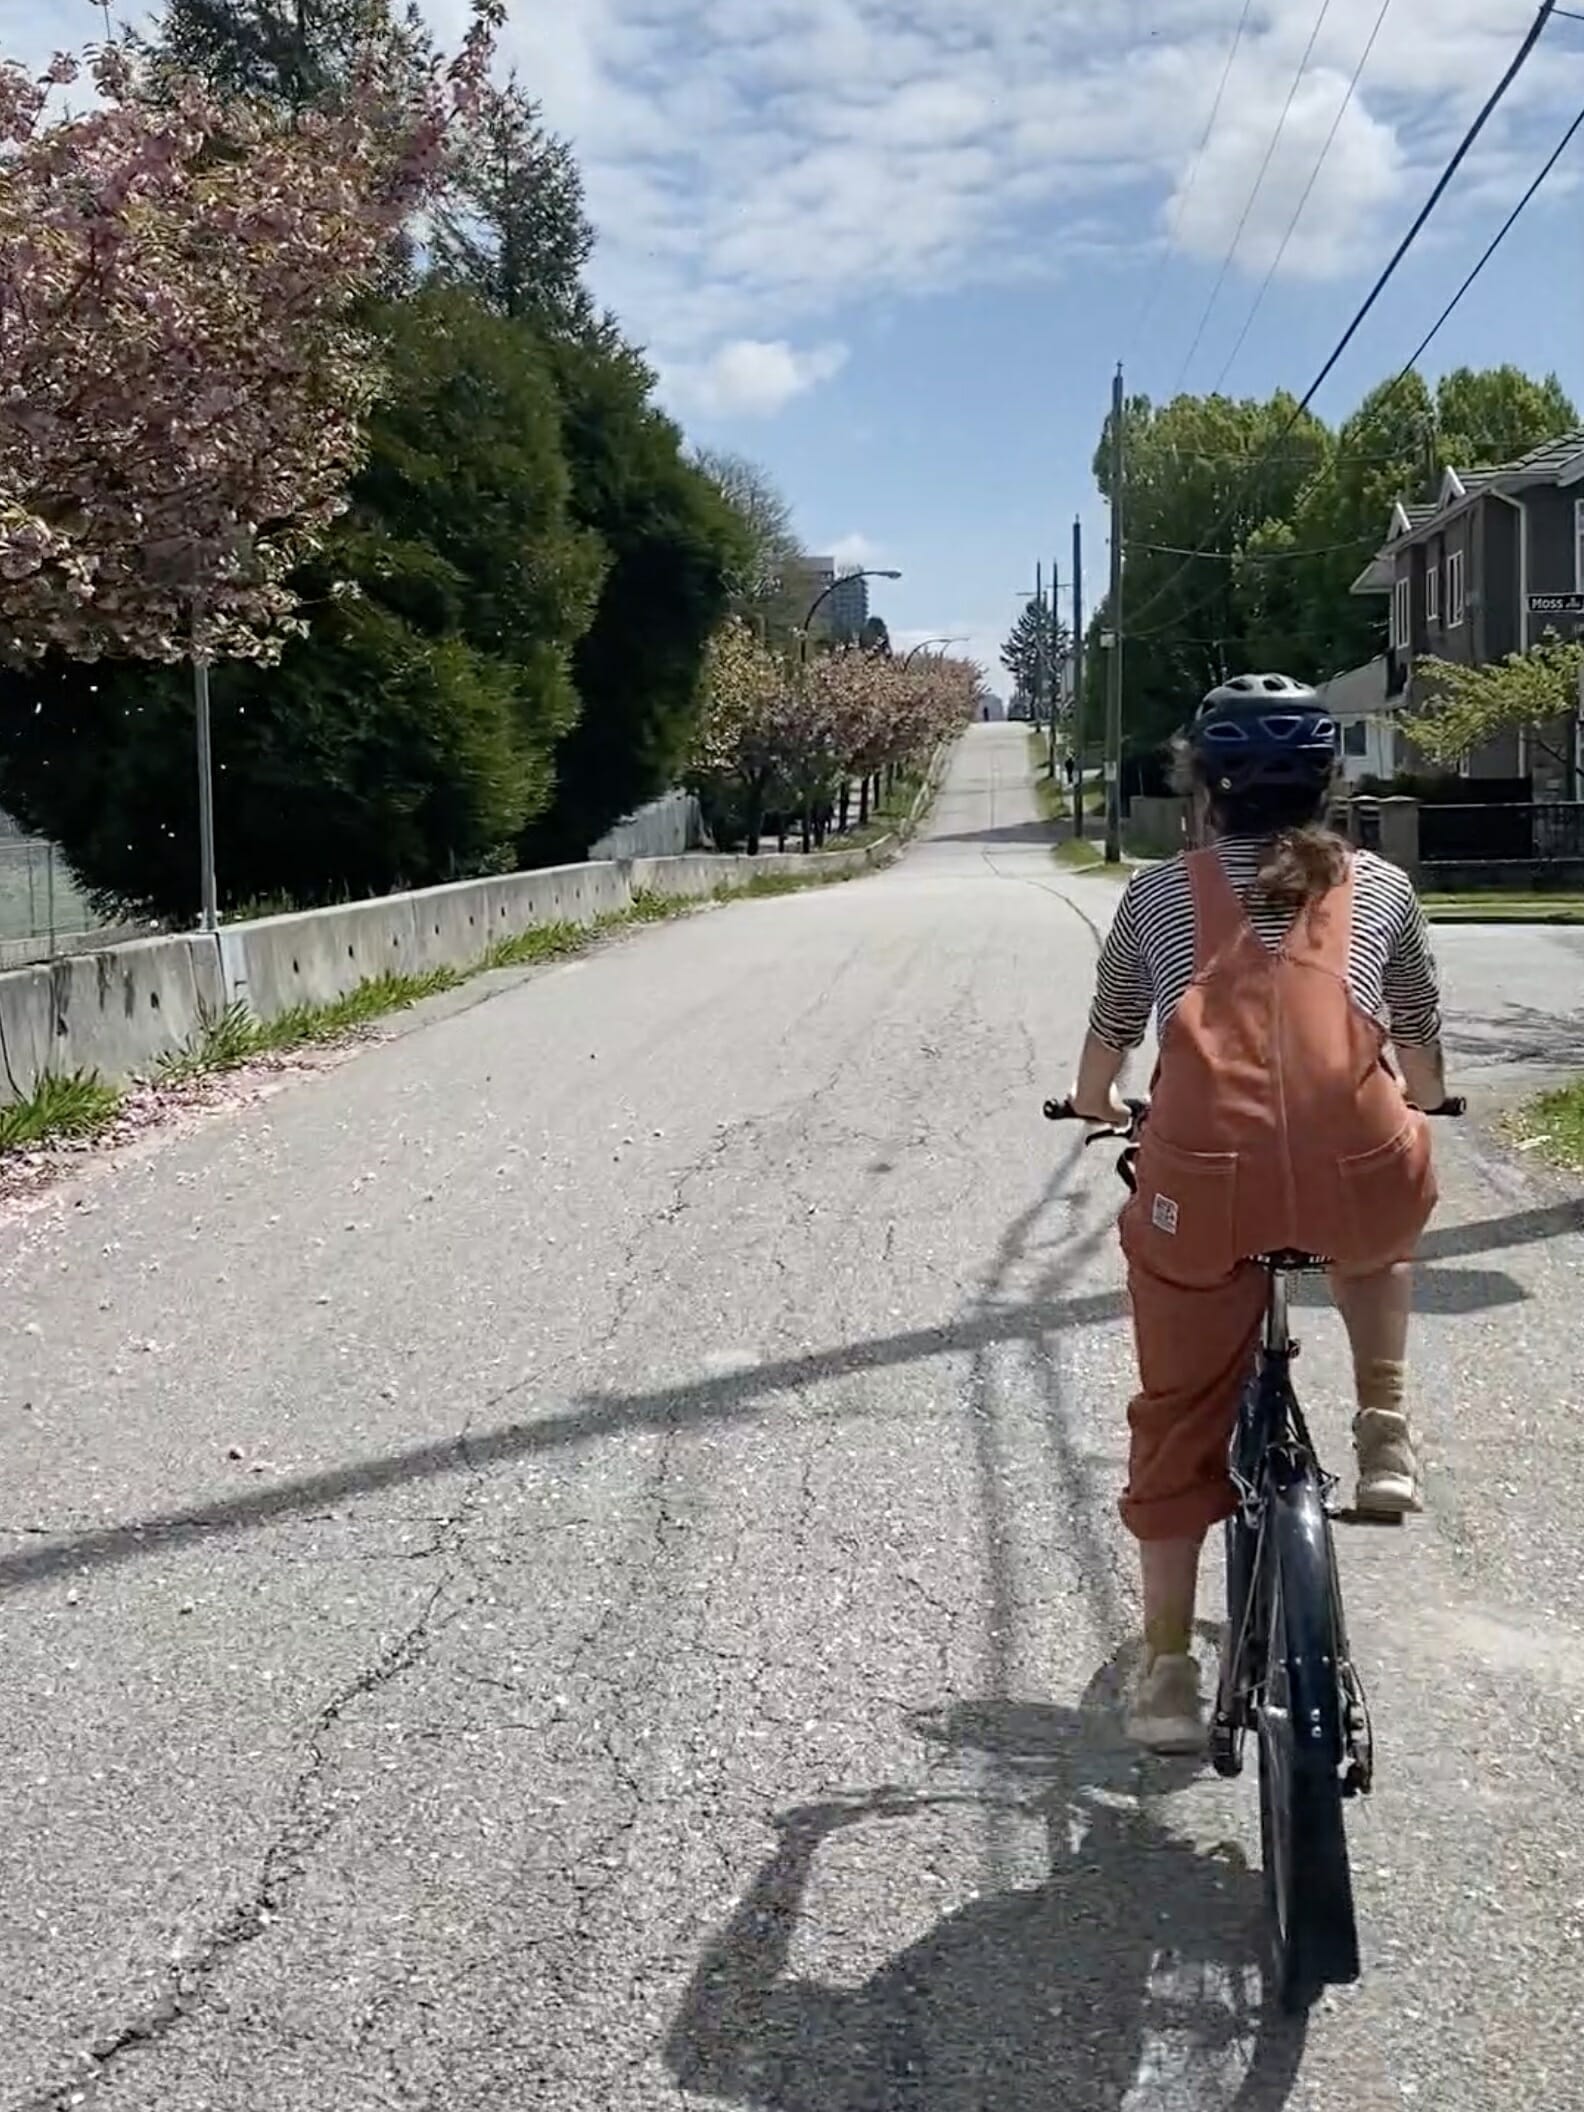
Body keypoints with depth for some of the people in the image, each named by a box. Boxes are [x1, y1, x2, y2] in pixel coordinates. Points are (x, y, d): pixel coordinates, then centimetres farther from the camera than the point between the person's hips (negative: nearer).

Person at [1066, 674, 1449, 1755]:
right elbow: (1420, 1033, 32)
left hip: (1200, 1176, 0)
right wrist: (1420, 1102, 54)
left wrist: (1097, 1105, 52)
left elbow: (1110, 1035, 30)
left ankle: (1168, 1671, 22)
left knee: (1179, 1419, 18)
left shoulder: (1161, 892, 19)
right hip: (1355, 1173, 1)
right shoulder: (1380, 886, 20)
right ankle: (1386, 1436, 26)